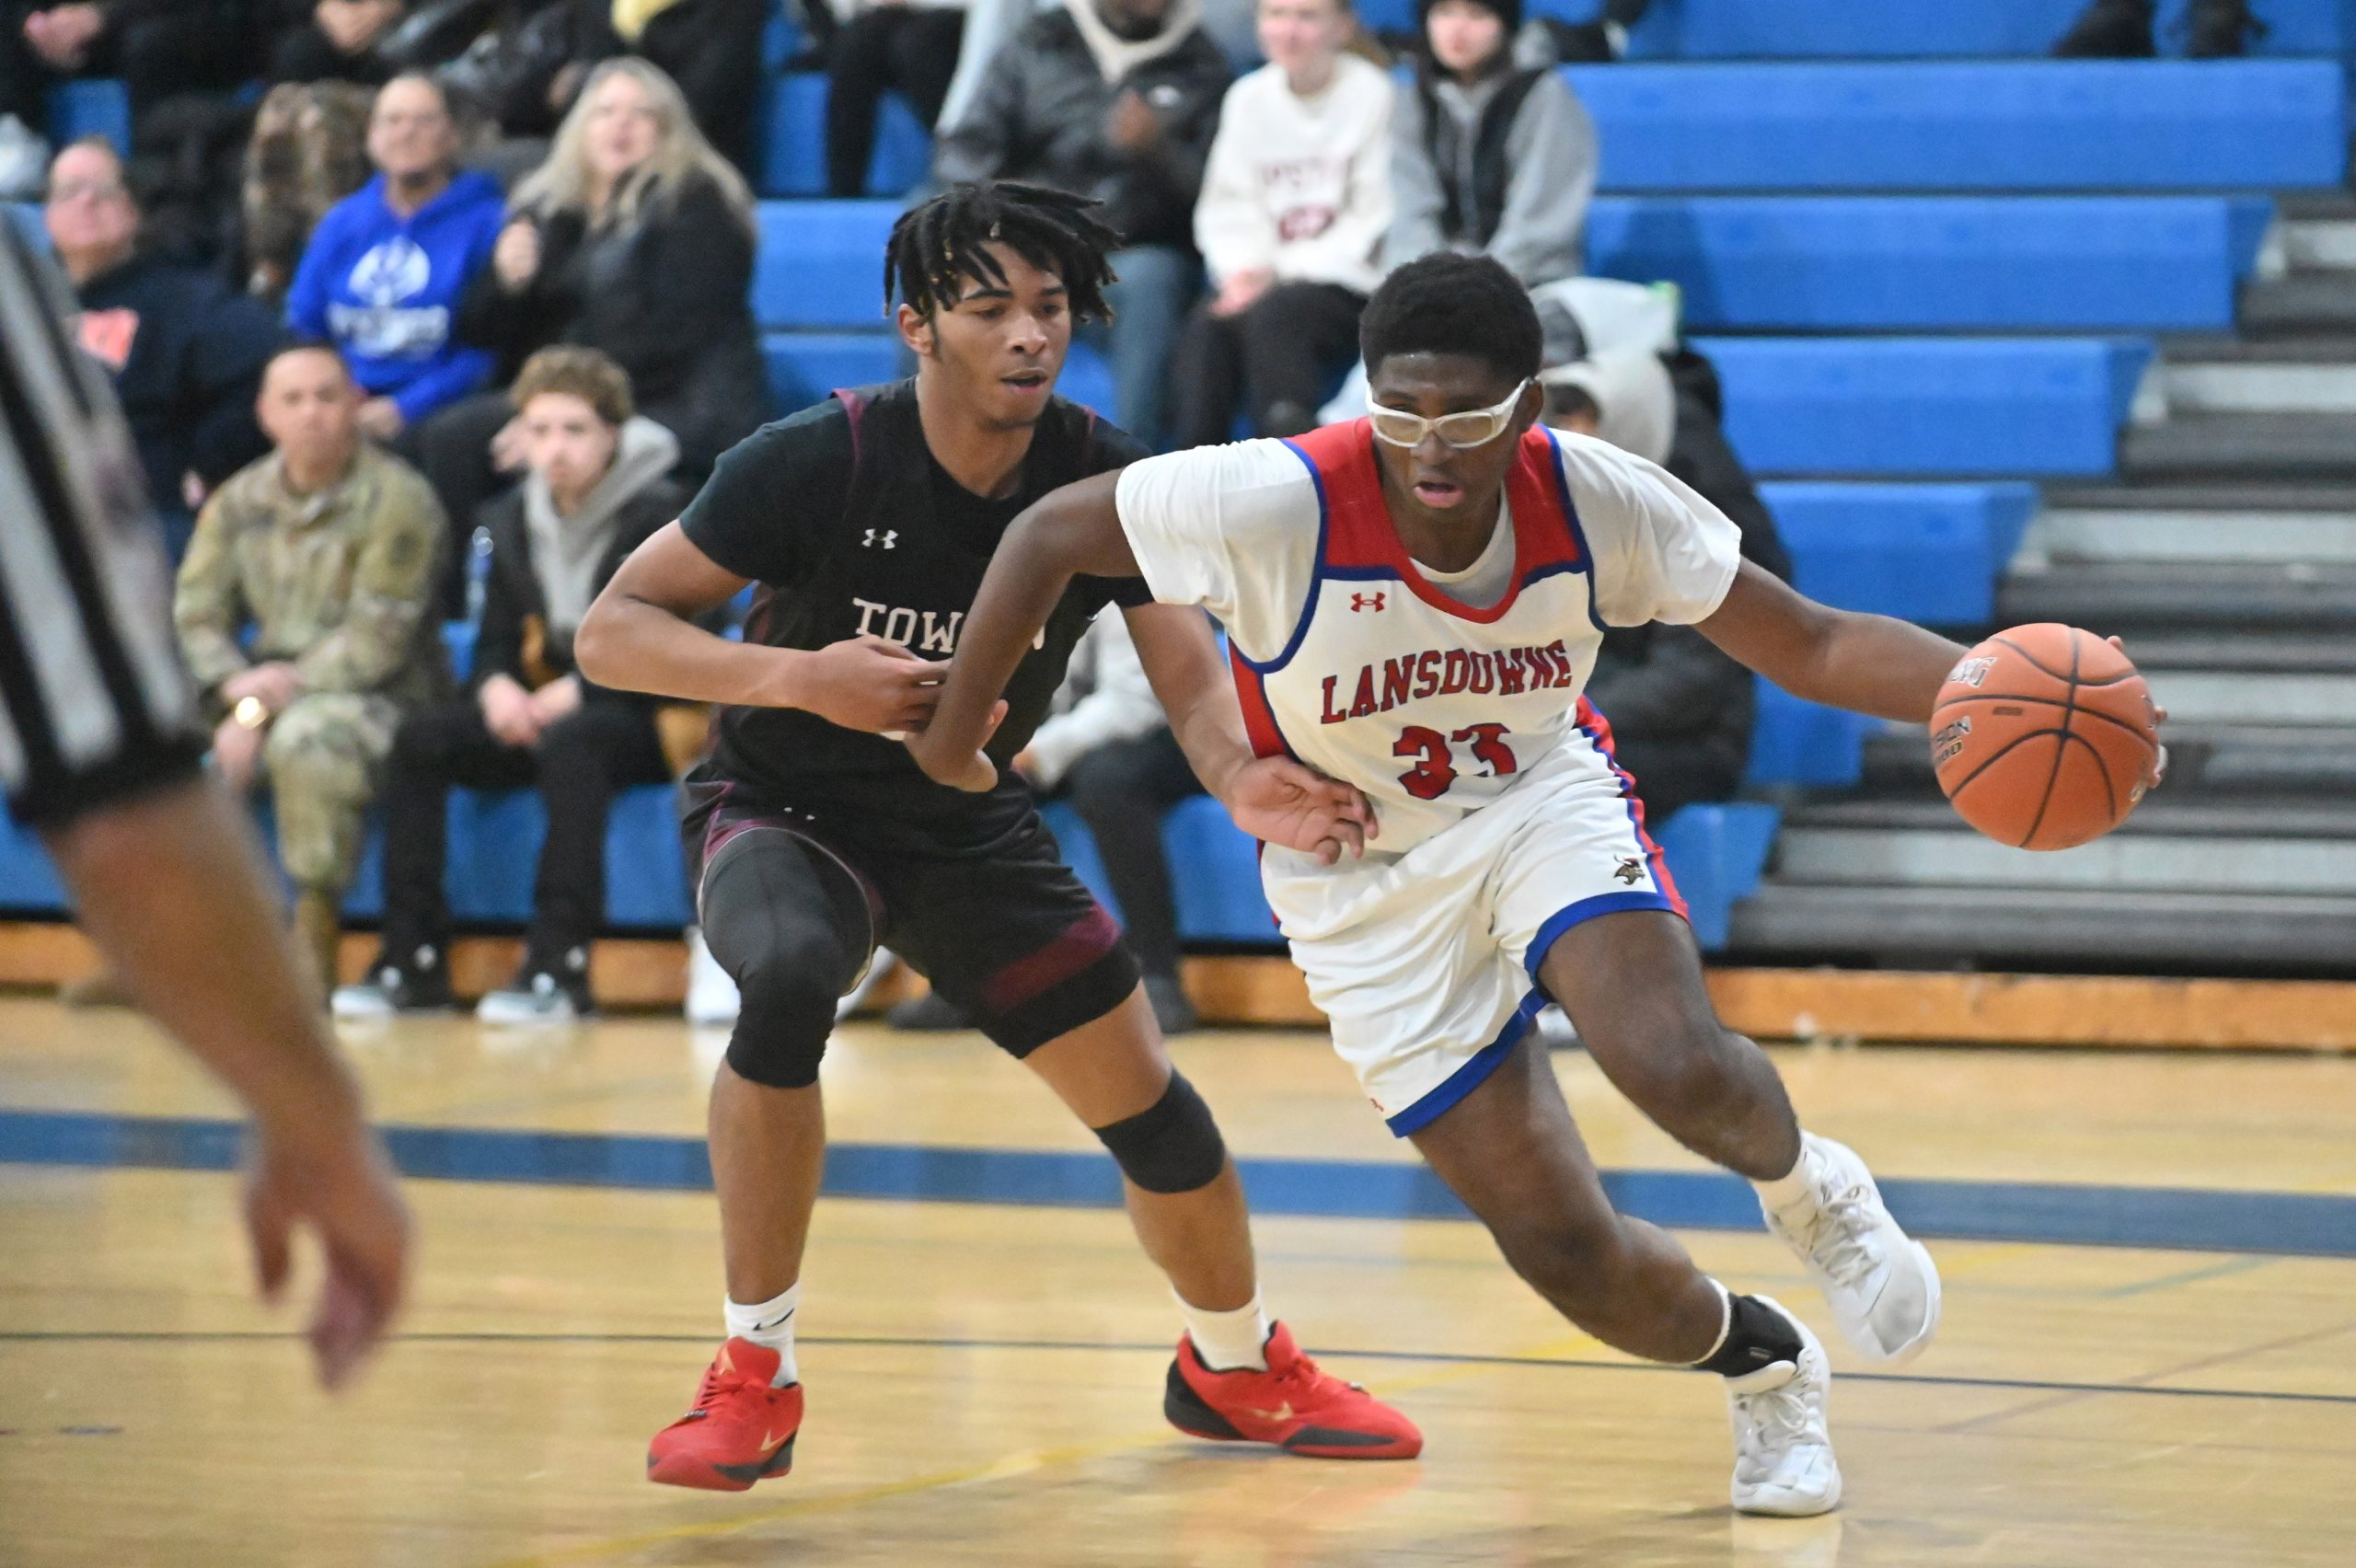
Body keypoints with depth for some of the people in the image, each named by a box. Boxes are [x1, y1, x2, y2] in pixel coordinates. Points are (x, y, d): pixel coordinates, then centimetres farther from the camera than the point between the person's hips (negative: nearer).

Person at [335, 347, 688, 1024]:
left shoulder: (658, 515, -10)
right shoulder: (511, 522, 10)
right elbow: (496, 640, 13)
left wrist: (575, 694, -23)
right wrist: (497, 686, -11)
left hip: (646, 719, -6)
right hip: (541, 710, 7)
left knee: (570, 742, -39)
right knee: (419, 738, -15)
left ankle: (559, 966, -41)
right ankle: (412, 959, -18)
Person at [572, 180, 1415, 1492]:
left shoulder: (1104, 482, -14)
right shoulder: (821, 463, -24)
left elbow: (1192, 672, -21)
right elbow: (610, 631, -21)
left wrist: (1247, 780, -45)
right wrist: (800, 676, -36)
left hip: (973, 828, 4)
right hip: (787, 811, -4)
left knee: (1157, 1114, 4)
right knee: (788, 979, -37)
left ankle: (1237, 1367, 36)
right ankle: (754, 1376, -23)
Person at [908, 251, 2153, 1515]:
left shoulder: (1595, 501, -20)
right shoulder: (1277, 504, -28)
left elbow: (1813, 648, -14)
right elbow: (1051, 534, -14)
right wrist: (953, 732, -7)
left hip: (1544, 803, 1)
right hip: (1366, 881, -1)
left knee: (1675, 1066, -31)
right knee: (1561, 1248, -5)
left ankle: (1805, 1190, 7)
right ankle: (1759, 1367, 29)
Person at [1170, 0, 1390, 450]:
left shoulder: (1371, 94, -5)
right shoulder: (1248, 97, 12)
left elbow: (1371, 225, -8)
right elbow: (1227, 208, 11)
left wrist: (1279, 275, -15)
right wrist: (1243, 269, -10)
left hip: (1350, 289, -4)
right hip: (1264, 280, 4)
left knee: (1273, 314, -33)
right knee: (1206, 326, -25)